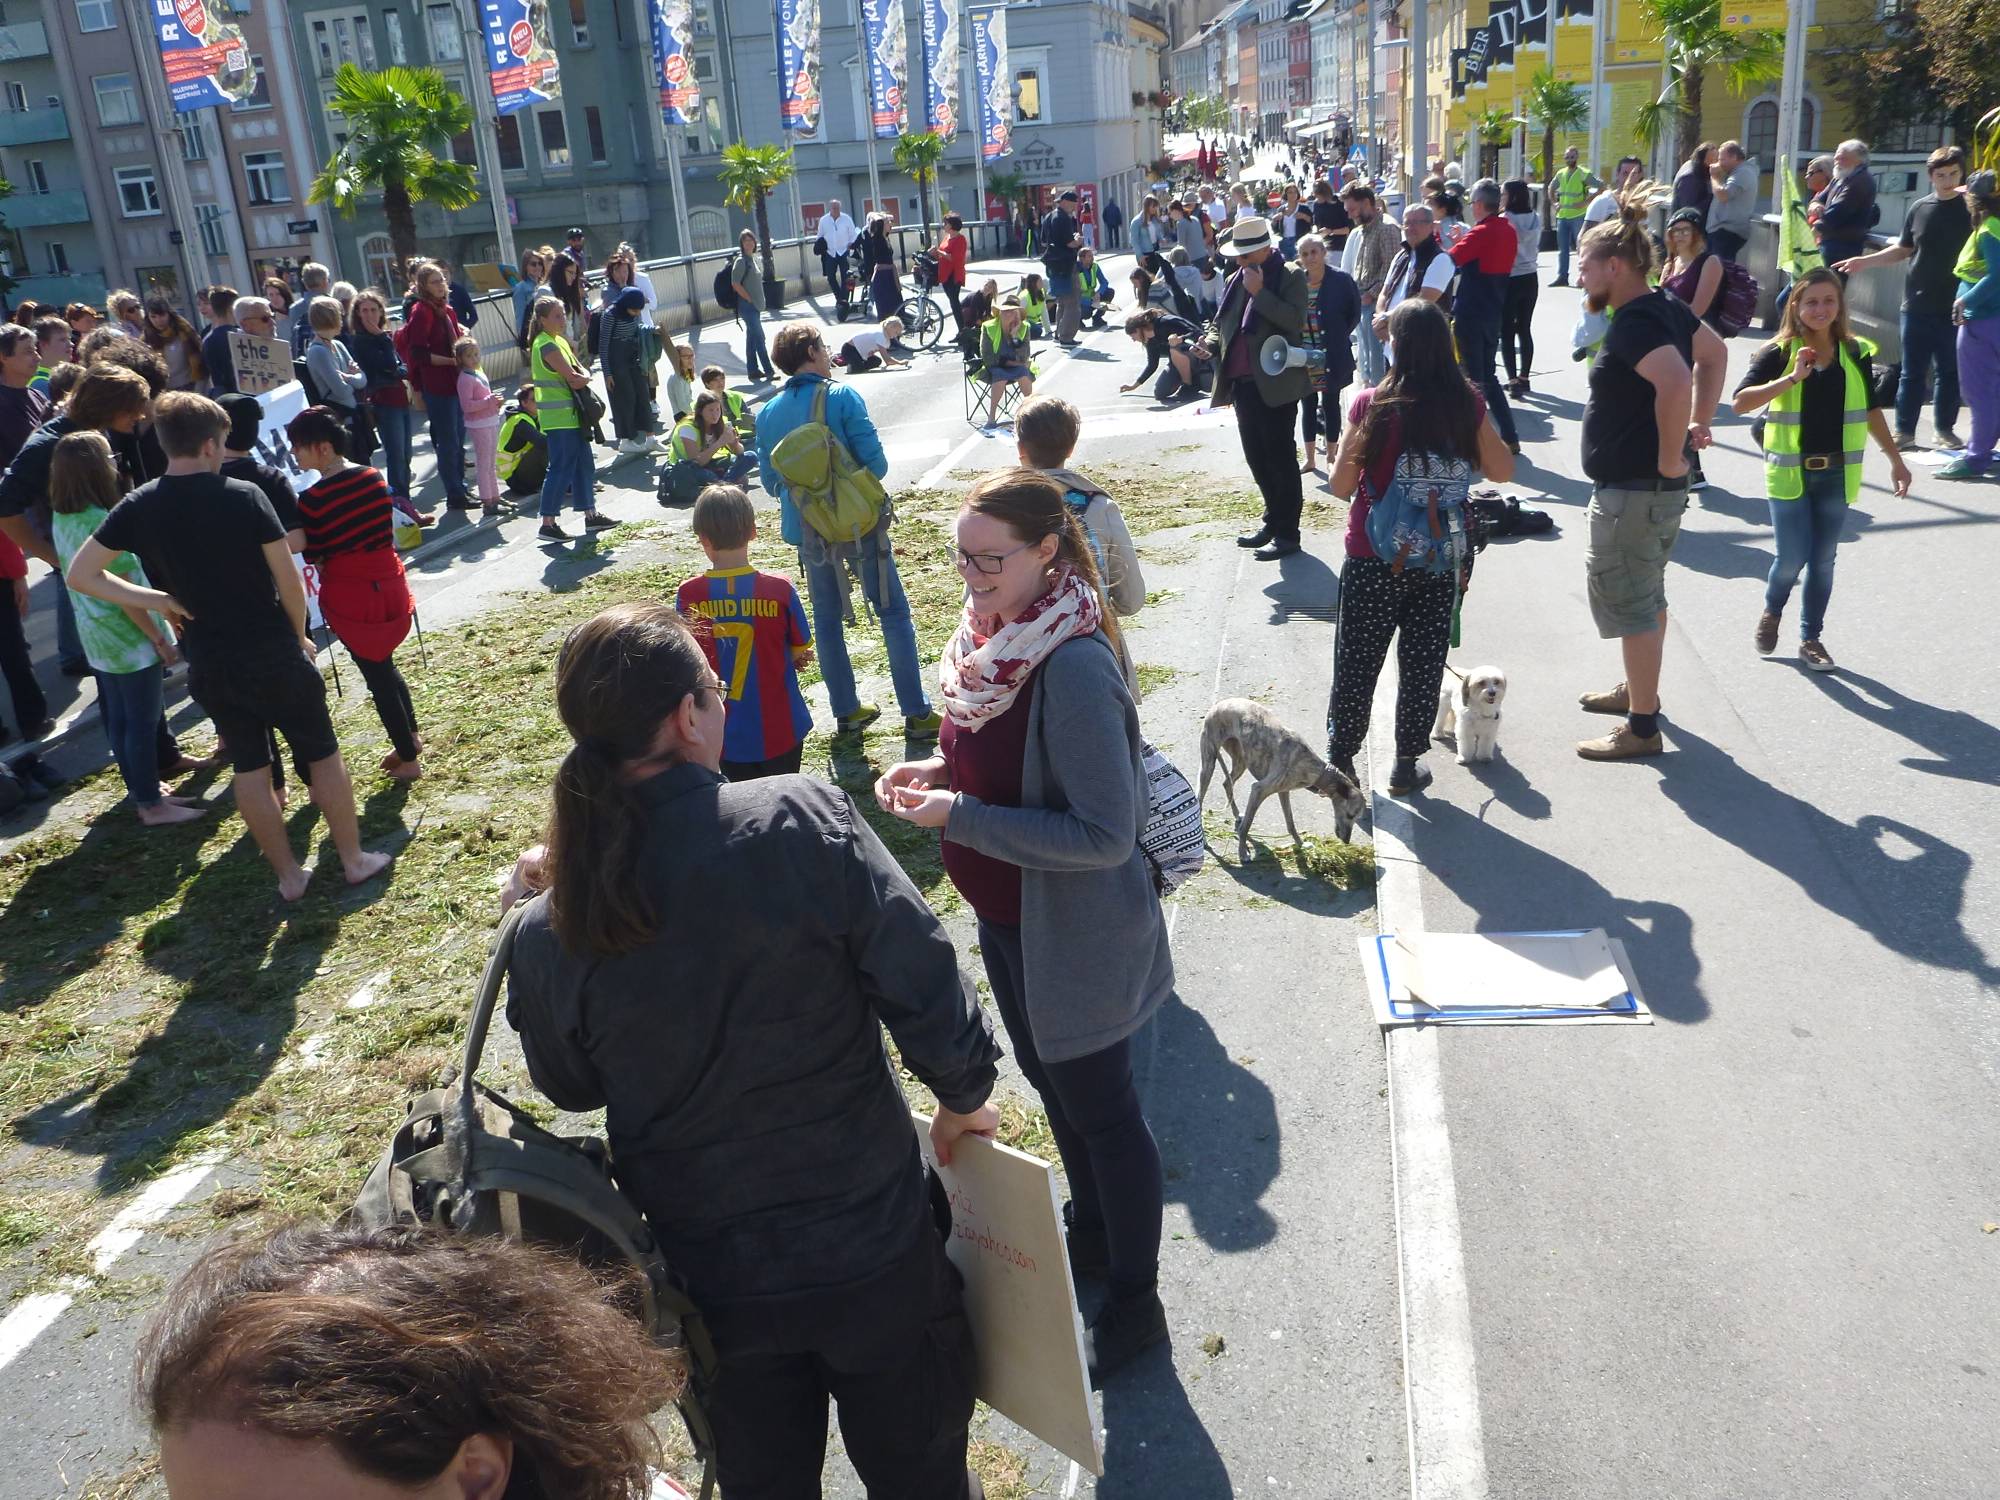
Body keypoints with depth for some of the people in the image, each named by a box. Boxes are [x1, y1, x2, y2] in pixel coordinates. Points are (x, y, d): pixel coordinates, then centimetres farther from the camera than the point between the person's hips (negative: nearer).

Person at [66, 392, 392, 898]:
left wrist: (157, 600, 0)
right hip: (273, 653, -3)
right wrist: (299, 637, 4)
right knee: (322, 753, 12)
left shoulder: (138, 507, -3)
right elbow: (289, 580, -11)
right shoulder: (243, 496, -14)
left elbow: (79, 575, -1)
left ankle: (288, 874, 24)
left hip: (209, 665, 4)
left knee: (249, 767, 15)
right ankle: (355, 859, 20)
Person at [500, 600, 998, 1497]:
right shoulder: (803, 820, -23)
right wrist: (963, 1097, 0)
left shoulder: (551, 934, -14)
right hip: (871, 1252, -2)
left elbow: (573, 1089, 4)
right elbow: (924, 987, -20)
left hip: (710, 1279, 3)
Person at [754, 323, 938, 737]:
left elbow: (771, 481, 8)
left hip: (807, 530, 4)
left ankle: (846, 711, 21)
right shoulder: (842, 396, -10)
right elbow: (875, 462, -14)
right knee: (893, 613, 4)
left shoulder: (767, 414, 4)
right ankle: (916, 713, 5)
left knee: (827, 619, 16)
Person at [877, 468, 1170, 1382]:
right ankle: (1093, 1235, 52)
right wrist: (940, 769, -6)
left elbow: (1104, 835, -30)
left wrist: (959, 817, -29)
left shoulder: (1074, 666, -30)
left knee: (1100, 1108, 10)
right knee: (1050, 1082, 26)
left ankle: (1134, 1305, 33)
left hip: (1074, 931, -9)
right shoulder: (995, 629, -4)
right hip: (1005, 917, 9)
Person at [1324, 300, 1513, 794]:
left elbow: (1341, 485, -9)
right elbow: (1503, 471, 5)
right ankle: (1407, 763, 22)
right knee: (1423, 665, 14)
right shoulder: (1466, 406, -6)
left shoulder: (1372, 405, -13)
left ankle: (1340, 759, 20)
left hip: (1374, 559, -2)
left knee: (1356, 663, 11)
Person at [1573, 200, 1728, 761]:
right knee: (1644, 593, 24)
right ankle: (1638, 690, 41)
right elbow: (1714, 353, 23)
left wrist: (1669, 458, -26)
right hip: (1651, 486, 11)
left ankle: (1641, 727, 5)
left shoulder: (1633, 325, -22)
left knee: (1629, 603, -3)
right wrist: (1700, 422, 16)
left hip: (1632, 491, -10)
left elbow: (1675, 383, -37)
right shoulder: (1666, 305, 8)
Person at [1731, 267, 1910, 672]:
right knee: (1793, 557, -3)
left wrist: (1896, 460, 15)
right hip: (1789, 473, -3)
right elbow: (1741, 403, -20)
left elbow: (1871, 411, 13)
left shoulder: (1856, 354, 3)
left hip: (1836, 474, 3)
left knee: (1823, 559, 8)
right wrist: (1792, 378, -27)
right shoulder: (1779, 353, -7)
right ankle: (1772, 612, 28)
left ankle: (1811, 637, 21)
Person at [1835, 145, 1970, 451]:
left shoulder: (1970, 207, -2)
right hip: (1916, 305, 2)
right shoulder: (1919, 208, 6)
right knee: (1912, 371, 5)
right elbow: (1904, 249, 15)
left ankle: (1945, 428, 18)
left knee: (1950, 371, 7)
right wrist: (1865, 260, 6)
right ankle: (1904, 430, 11)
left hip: (1954, 307, -2)